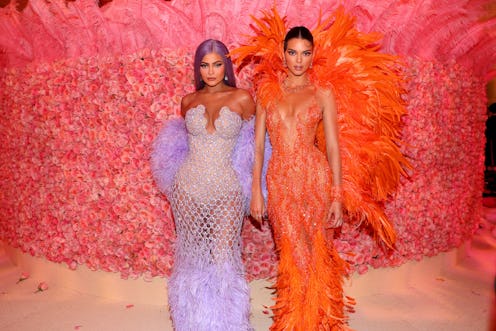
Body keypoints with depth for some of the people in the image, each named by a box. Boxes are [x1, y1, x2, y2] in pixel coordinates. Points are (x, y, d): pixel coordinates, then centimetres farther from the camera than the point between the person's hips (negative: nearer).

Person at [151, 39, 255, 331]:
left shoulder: (242, 98, -1)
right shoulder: (188, 101, 7)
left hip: (226, 190, -2)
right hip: (188, 188, 3)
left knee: (223, 259, -1)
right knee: (192, 257, 10)